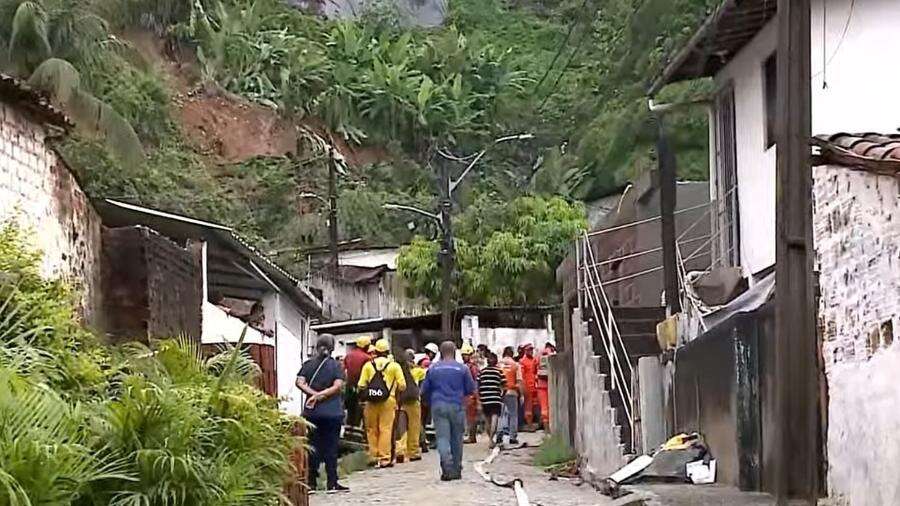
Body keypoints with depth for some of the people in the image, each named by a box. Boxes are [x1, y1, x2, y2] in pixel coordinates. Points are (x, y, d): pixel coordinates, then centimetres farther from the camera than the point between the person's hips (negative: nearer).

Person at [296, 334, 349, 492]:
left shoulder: (308, 364, 5)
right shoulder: (335, 366, -2)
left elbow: (300, 383, -7)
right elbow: (337, 386, -12)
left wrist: (314, 394, -11)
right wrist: (320, 395, -10)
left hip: (311, 412, 2)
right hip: (332, 412, -2)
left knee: (313, 446, 8)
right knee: (331, 446, 2)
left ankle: (312, 482, 9)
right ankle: (332, 483, 3)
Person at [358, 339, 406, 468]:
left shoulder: (368, 365, 4)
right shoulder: (394, 366, 1)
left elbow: (361, 385, -1)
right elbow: (402, 386, -1)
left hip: (371, 401, 1)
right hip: (388, 400, -1)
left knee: (372, 429, 10)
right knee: (385, 429, 0)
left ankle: (373, 456, 11)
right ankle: (384, 458, -3)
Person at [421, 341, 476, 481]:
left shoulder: (433, 368, 4)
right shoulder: (462, 368, 0)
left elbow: (424, 390, 9)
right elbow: (471, 389, 5)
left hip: (438, 406, 0)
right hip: (456, 406, 0)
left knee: (442, 438, -3)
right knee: (456, 439, 11)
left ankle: (447, 468, -21)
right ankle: (456, 470, 18)